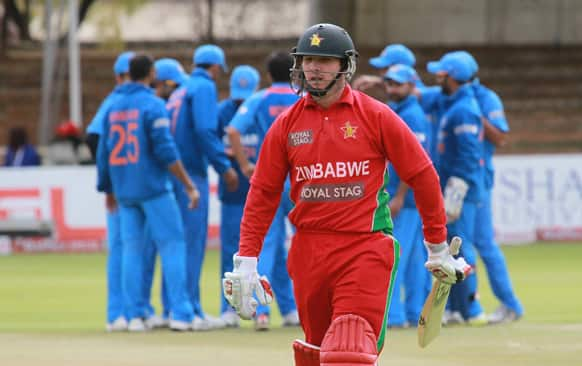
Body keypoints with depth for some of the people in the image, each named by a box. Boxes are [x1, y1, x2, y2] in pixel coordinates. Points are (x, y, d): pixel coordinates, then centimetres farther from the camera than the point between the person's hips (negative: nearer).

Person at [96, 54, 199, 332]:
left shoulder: (114, 107, 10)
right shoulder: (153, 105, -10)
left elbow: (104, 151, 14)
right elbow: (166, 151, -16)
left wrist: (108, 189, 24)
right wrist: (189, 186, -13)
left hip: (124, 191, 6)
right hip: (153, 187, -6)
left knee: (132, 249, 9)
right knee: (172, 244, -2)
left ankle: (135, 316, 5)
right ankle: (180, 313, -8)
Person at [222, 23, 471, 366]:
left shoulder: (376, 116, -1)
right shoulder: (287, 123, 8)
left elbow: (422, 177, 3)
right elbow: (263, 193, 10)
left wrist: (438, 247, 5)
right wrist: (246, 261, 3)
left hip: (366, 248, -4)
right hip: (309, 247, 4)